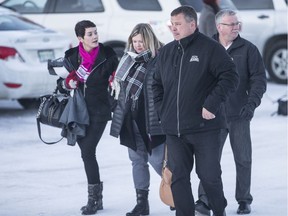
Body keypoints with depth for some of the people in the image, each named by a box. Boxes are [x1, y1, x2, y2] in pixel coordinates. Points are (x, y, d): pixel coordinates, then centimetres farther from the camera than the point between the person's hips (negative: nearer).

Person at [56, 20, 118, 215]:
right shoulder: (71, 57, 3)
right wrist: (67, 83, -11)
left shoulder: (107, 55, -5)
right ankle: (98, 197, 19)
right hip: (79, 111, 4)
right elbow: (61, 85, 10)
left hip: (99, 111, -4)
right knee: (86, 153, 9)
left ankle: (93, 199, -9)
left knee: (88, 152, -14)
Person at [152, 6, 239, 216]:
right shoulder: (166, 52, 11)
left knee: (209, 175, 1)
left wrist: (212, 105, -17)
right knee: (178, 177, 4)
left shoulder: (211, 48, -6)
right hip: (174, 130, 5)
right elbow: (157, 85, 21)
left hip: (204, 127, -5)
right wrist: (162, 112, 10)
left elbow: (230, 78, -11)